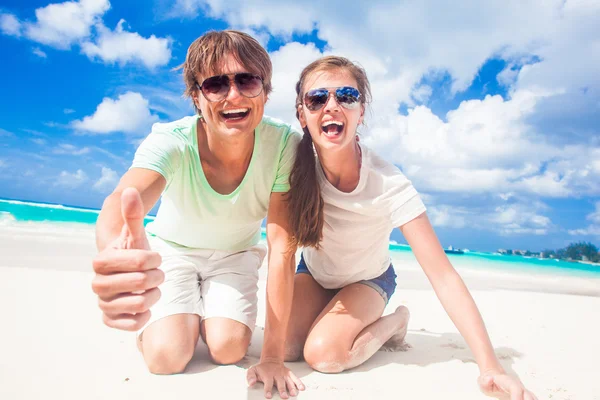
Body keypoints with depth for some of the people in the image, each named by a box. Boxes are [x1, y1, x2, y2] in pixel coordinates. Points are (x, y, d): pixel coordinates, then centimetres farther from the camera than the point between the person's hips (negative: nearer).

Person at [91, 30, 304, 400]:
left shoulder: (284, 145, -29)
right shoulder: (170, 142, -31)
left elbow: (282, 247, -29)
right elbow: (124, 198, -51)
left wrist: (274, 356, -29)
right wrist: (117, 250, -77)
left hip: (235, 254, 1)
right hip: (173, 249, 0)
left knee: (228, 349, -15)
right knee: (167, 357, -14)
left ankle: (209, 311, 21)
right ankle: (188, 312, 21)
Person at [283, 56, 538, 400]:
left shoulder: (389, 184, -33)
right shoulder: (296, 161, -26)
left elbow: (443, 275, -32)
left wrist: (491, 367, -39)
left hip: (368, 279, -3)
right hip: (314, 272, 3)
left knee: (323, 352, -25)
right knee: (286, 347, -18)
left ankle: (394, 322, 5)